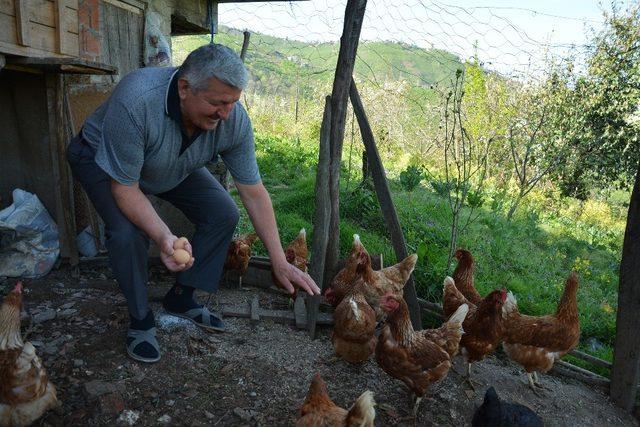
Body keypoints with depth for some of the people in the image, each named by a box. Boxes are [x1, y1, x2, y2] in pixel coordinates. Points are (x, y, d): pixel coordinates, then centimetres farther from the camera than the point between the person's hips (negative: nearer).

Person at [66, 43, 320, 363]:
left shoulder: (234, 120, -28)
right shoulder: (135, 101, -42)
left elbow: (254, 193, -21)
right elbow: (124, 188, -32)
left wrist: (280, 262, -21)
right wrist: (163, 237, -49)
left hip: (175, 167, 4)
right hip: (100, 158, -4)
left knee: (223, 214, -10)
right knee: (127, 231, -29)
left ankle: (181, 299, 10)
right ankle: (140, 318, -1)